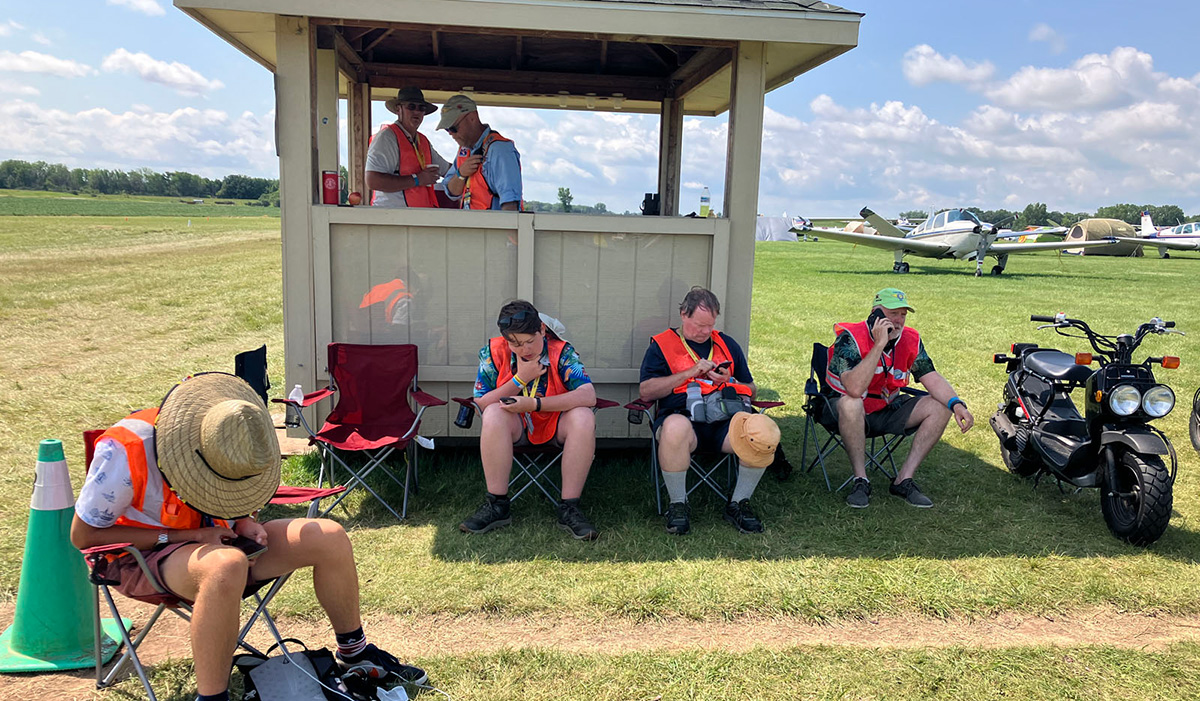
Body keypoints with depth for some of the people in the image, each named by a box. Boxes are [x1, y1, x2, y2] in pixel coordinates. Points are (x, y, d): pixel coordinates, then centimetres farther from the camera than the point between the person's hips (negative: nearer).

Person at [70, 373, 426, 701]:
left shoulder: (228, 441, -8)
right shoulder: (125, 451, -27)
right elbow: (83, 535, -17)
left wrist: (243, 523, -11)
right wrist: (178, 536, -23)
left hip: (209, 540, 6)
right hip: (141, 556, -6)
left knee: (328, 538, -8)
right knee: (226, 565, -43)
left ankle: (354, 652, 10)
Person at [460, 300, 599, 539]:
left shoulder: (562, 352, -14)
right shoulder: (493, 352, -9)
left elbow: (588, 396, -28)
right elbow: (480, 404, -13)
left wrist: (534, 404, -34)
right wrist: (520, 379, -23)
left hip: (555, 423, 0)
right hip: (515, 426, 1)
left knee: (584, 417, -31)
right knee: (494, 414, -31)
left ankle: (569, 509, -25)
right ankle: (497, 506, -22)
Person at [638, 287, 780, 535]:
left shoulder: (727, 345, 25)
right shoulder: (661, 345, 13)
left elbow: (751, 391, 27)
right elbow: (646, 391, 0)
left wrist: (729, 382, 4)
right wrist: (690, 373, -5)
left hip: (726, 417, 3)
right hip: (683, 415, -3)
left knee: (763, 430, -28)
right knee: (675, 428, -40)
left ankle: (739, 504, -7)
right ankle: (678, 505, -17)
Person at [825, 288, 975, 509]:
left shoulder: (910, 339, -3)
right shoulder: (850, 338, -23)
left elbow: (931, 377, -2)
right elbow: (854, 390, -37)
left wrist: (957, 405, -21)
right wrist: (879, 344, -38)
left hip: (888, 410, 6)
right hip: (854, 415, -6)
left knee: (941, 407, -8)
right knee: (850, 404, -40)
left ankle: (903, 480, -9)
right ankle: (861, 480, -23)